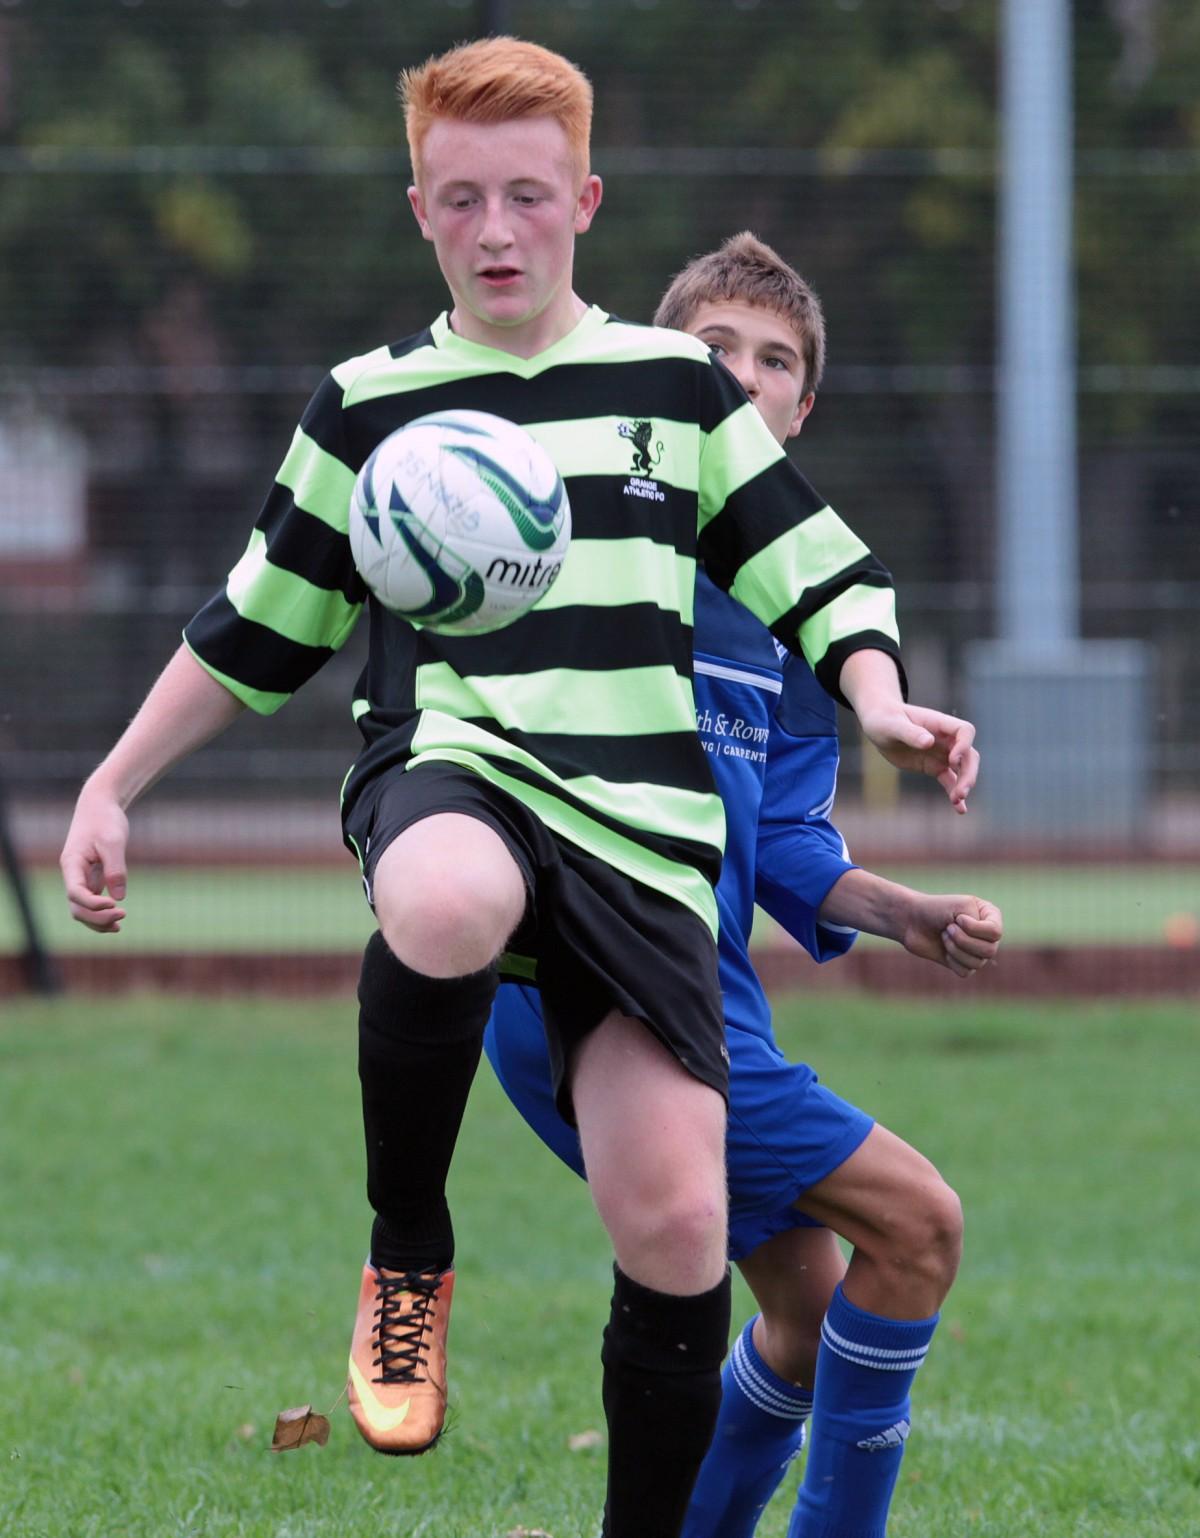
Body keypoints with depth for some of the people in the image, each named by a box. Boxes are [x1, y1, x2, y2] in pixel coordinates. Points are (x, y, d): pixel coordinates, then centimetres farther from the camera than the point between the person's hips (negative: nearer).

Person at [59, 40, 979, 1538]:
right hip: (446, 768, -1)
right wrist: (110, 791, 18)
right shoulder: (367, 405, 14)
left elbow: (816, 574, 16)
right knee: (445, 909, -42)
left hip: (639, 821, 1)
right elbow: (254, 629, 22)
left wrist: (881, 703, -4)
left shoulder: (677, 387, 14)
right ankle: (407, 1258, -18)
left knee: (675, 1229, -12)